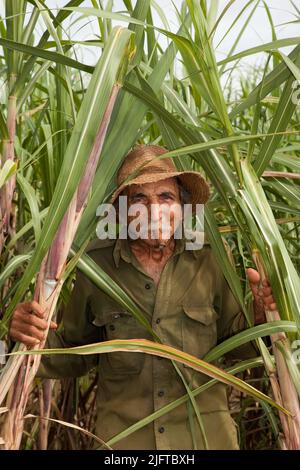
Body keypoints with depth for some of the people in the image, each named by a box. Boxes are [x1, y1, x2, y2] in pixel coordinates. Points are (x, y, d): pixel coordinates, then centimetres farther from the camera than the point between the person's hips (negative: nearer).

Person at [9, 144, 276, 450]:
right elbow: (76, 356, 2)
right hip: (122, 438, 0)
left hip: (207, 436, 1)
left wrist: (259, 316, -16)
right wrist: (38, 341, -17)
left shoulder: (209, 260, -9)